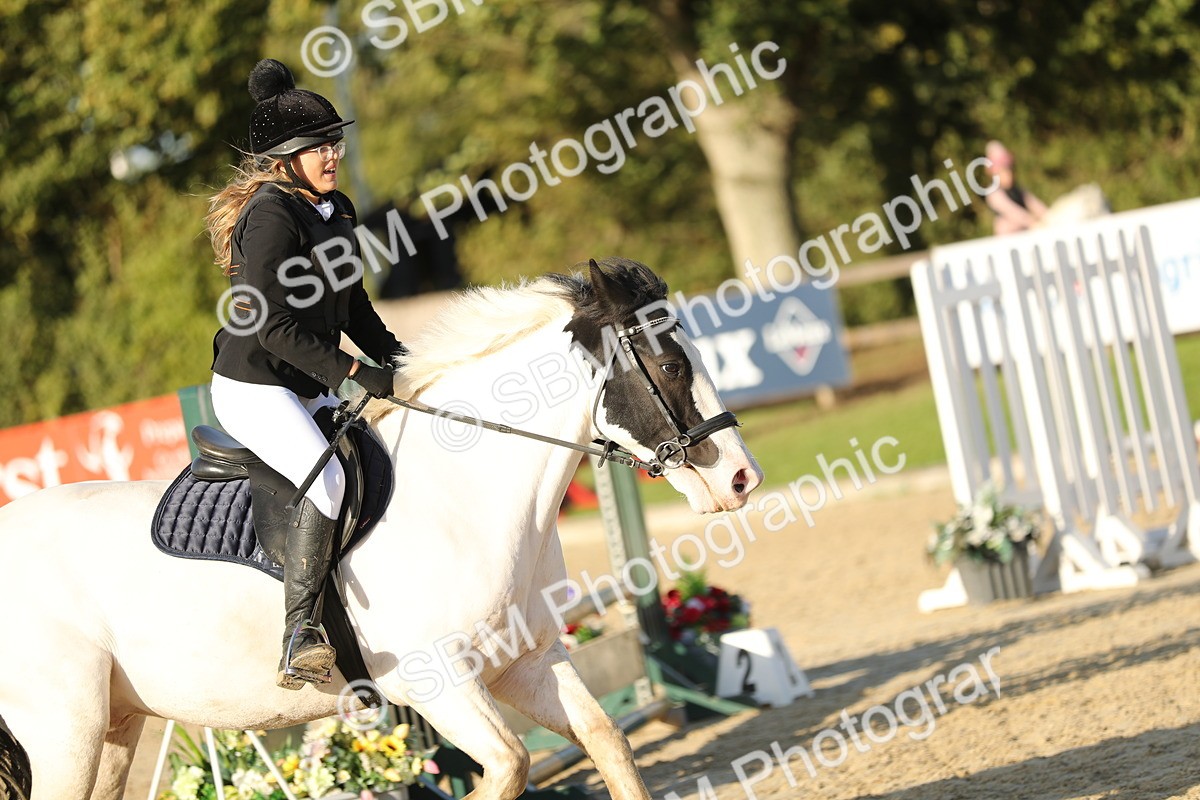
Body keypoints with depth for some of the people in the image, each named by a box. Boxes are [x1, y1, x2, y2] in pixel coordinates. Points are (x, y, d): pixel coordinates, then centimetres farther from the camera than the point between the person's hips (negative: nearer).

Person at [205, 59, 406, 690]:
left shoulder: (334, 209, 11)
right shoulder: (270, 216, -18)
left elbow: (352, 306, 19)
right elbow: (277, 328, -23)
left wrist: (398, 359, 5)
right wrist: (358, 375, -24)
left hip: (312, 388, 10)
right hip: (252, 387, -10)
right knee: (326, 476, -29)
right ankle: (299, 638, -32)